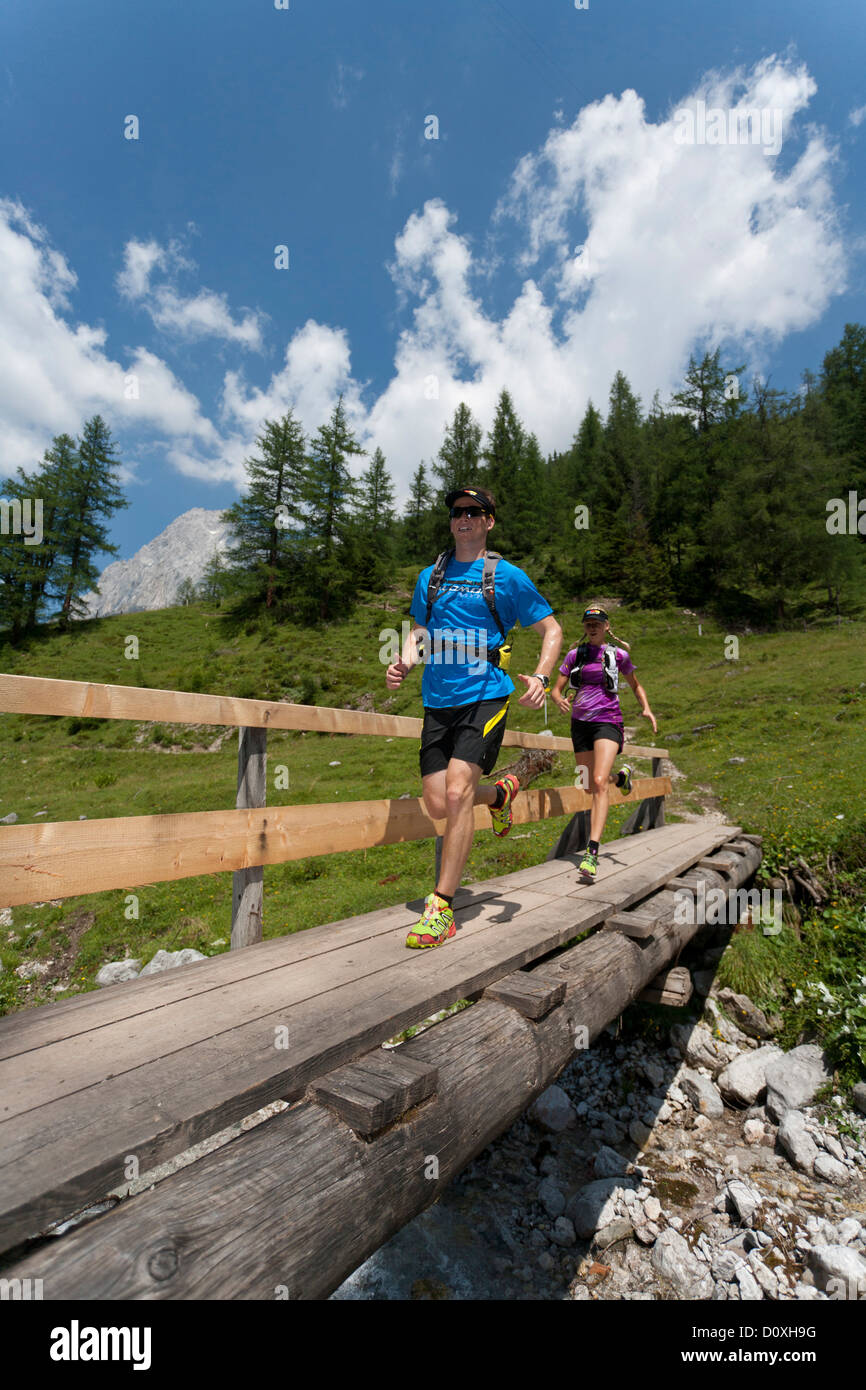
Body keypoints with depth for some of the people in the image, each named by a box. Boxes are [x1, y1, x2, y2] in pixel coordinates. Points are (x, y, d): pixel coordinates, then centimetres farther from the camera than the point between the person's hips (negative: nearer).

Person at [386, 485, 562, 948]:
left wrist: (541, 677, -11)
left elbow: (551, 629, 8)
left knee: (457, 792, -18)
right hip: (437, 702, 5)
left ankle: (441, 909, -5)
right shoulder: (430, 576, 15)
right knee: (438, 804, 1)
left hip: (485, 697, -4)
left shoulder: (507, 577, 3)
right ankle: (500, 792, 34)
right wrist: (404, 663, 1)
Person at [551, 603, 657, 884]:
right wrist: (559, 700, -15)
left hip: (607, 721, -3)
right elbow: (556, 689, 8)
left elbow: (636, 685, 19)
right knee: (589, 786, 13)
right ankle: (622, 776, 50)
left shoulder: (618, 654, 5)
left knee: (599, 782, -22)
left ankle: (592, 853, -25)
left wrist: (647, 708, 3)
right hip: (580, 723, 4)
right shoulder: (574, 655, 9)